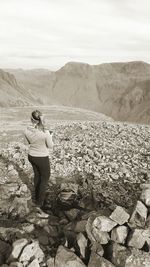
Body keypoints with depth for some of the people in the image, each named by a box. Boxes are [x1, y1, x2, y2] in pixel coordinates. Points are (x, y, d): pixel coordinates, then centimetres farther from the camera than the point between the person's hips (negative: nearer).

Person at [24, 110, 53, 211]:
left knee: (37, 175, 29)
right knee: (45, 178, 16)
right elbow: (50, 146, -13)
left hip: (31, 156, 5)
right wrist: (50, 136, 5)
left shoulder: (27, 131, -15)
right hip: (42, 158, -5)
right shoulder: (45, 132, -28)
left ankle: (38, 195, 48)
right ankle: (39, 203, 22)